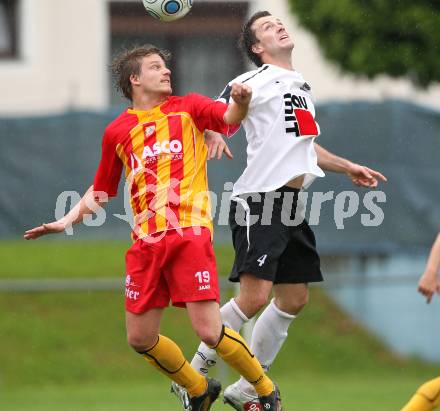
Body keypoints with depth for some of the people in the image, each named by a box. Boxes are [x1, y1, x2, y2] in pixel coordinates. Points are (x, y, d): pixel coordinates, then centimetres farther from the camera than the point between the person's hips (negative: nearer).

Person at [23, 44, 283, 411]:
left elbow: (230, 117, -11)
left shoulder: (188, 108, 7)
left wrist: (240, 103, -34)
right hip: (145, 242, 4)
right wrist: (66, 221, 11)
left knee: (209, 331, -14)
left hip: (189, 233, -4)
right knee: (140, 339, 3)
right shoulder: (117, 132, 14)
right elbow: (101, 191, 24)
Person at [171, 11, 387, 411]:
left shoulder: (302, 85, 21)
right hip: (258, 200, -9)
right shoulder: (255, 82, -6)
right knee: (254, 296, -17)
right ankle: (194, 376, -4)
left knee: (294, 299, 8)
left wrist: (346, 166, 38)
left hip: (292, 205, 9)